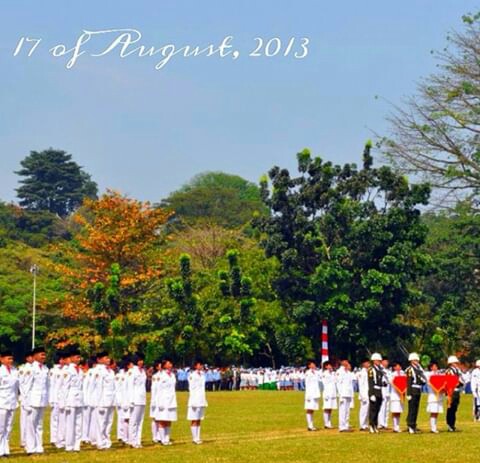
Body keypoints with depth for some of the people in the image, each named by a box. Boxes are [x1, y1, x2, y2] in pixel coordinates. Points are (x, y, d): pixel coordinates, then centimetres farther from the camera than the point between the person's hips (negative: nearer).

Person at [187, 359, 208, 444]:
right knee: (194, 420, -4)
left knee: (199, 420, 8)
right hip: (195, 399, -7)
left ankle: (198, 437, 10)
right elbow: (191, 388, -11)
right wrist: (193, 401, -16)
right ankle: (195, 438, -3)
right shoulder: (192, 375, -8)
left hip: (201, 400, 7)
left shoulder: (202, 374, 13)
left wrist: (205, 401, 14)